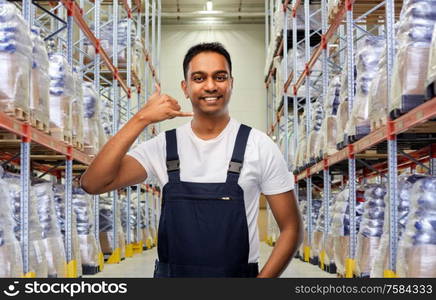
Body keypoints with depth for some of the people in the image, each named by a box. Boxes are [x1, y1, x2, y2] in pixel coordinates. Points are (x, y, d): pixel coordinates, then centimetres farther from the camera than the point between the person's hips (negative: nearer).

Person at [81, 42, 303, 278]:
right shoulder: (163, 146, -3)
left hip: (237, 273, -2)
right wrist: (142, 119, -20)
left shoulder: (259, 146, -8)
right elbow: (92, 183, -15)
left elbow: (291, 229, -5)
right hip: (169, 272, 2)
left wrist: (262, 279, -17)